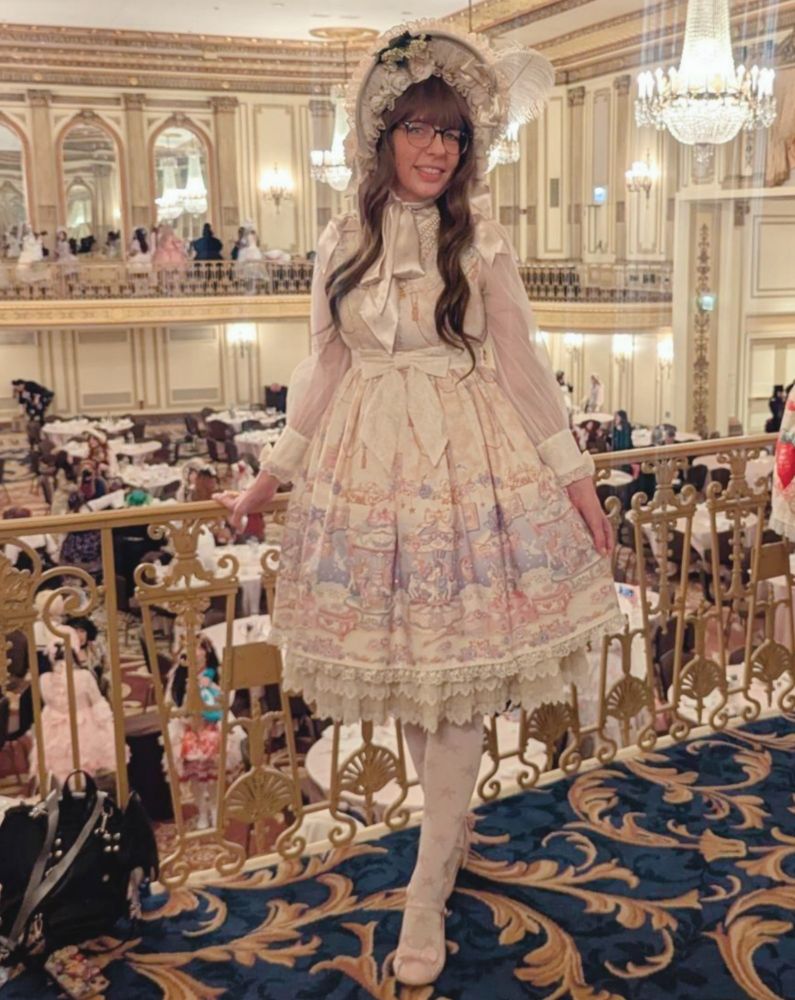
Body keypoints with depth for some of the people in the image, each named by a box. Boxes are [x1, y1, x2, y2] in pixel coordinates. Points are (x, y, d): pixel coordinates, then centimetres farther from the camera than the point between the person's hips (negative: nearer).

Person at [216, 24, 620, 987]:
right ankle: (452, 830, 32)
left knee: (453, 676, -1)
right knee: (401, 672, 10)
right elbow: (324, 375, 12)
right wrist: (269, 478, 12)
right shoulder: (342, 244, 7)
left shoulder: (480, 240, 0)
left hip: (470, 461, -3)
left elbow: (524, 366, 1)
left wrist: (574, 475, -1)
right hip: (368, 464, 3)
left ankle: (427, 892, 9)